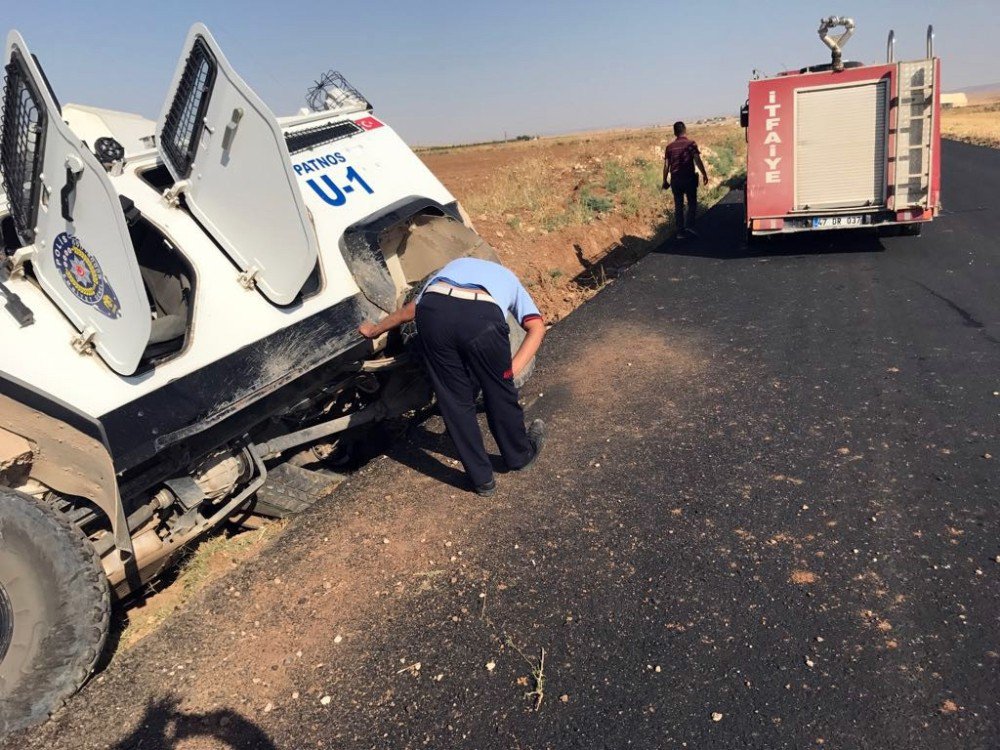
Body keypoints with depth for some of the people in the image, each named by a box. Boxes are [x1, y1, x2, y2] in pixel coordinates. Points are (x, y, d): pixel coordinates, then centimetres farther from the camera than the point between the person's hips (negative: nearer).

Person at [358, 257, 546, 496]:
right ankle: (521, 455, 44)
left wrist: (374, 330, 58)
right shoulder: (508, 279, 37)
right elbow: (537, 327, 19)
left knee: (455, 400, 17)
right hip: (482, 316, -2)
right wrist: (512, 369, 12)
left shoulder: (451, 268, 43)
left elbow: (410, 310, 43)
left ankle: (481, 478, 28)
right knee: (500, 393, 21)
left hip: (433, 311, 2)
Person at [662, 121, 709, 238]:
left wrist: (665, 181, 10)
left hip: (675, 179, 3)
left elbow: (666, 165, 3)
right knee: (692, 204, 9)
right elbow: (697, 160, -10)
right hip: (689, 178, -3)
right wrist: (704, 174, -1)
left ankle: (680, 230, 10)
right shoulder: (690, 143, -6)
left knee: (678, 206, 9)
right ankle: (689, 227, -5)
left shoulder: (670, 146, 4)